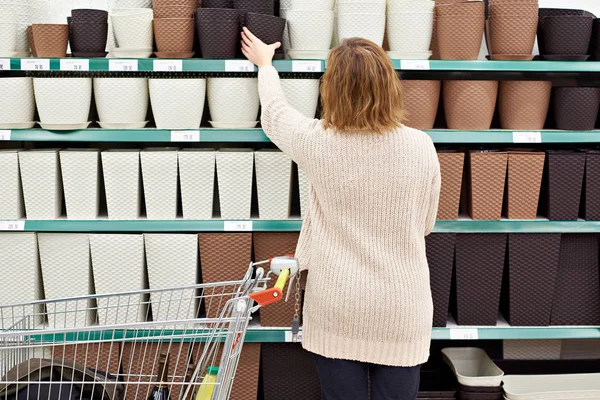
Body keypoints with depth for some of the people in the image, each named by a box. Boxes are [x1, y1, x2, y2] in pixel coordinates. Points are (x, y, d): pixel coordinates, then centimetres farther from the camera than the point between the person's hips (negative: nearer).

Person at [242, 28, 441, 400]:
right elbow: (426, 224, 4)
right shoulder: (421, 147, -10)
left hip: (337, 309, 0)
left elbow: (275, 111, 11)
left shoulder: (317, 143, -11)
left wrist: (265, 64, 29)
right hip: (400, 311, 1)